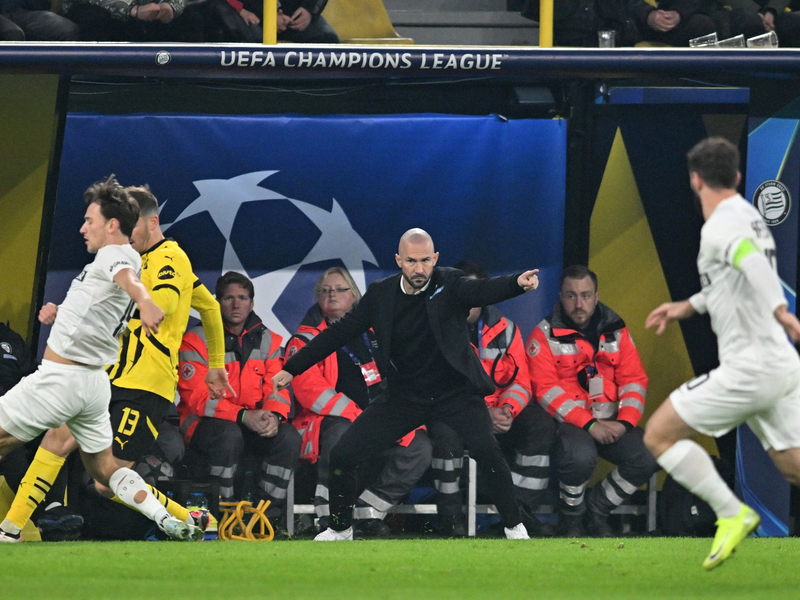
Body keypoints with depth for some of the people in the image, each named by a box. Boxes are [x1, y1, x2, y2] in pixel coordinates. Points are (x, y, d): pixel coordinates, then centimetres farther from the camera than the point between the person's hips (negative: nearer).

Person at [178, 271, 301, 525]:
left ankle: (267, 510, -13)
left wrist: (274, 415, -23)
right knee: (229, 436, -37)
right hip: (204, 425, -4)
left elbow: (278, 388, 3)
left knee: (289, 436, -22)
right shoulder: (197, 340, -6)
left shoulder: (268, 341, 9)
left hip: (255, 422, 4)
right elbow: (196, 397, -14)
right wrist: (243, 416, -27)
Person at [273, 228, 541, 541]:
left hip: (454, 394, -3)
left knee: (487, 451, -27)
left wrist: (518, 283, -52)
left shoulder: (450, 284, -10)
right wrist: (292, 368, 3)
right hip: (403, 397, 3)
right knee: (342, 455, -2)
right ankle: (340, 528, 21)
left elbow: (483, 291, -29)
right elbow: (340, 332, 4)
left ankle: (514, 526, -10)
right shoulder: (380, 293, -2)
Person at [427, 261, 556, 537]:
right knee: (446, 429, -38)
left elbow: (520, 381, 4)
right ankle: (450, 516, -24)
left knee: (541, 424, -20)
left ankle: (521, 511, -13)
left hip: (497, 415, 4)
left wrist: (508, 410, -20)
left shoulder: (505, 329, 7)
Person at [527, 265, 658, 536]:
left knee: (648, 457, -21)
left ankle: (598, 507, 4)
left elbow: (634, 381, 8)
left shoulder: (616, 331, 11)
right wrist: (589, 424, -20)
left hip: (610, 421, 4)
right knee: (581, 456, -37)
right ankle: (571, 516, -5)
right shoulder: (544, 335, -2)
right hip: (567, 421, -4)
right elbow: (546, 389, -11)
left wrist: (625, 422, -11)